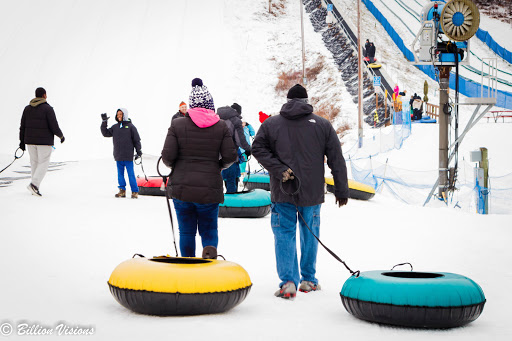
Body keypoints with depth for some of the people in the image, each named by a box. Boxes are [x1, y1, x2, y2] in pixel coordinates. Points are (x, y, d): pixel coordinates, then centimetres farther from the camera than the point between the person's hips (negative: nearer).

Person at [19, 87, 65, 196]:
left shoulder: (27, 108, 8)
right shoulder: (48, 109, -10)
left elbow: (22, 126, 9)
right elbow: (54, 127, -12)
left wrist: (22, 141, 14)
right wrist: (61, 136, 5)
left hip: (30, 141, 6)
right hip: (45, 142, -5)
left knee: (34, 163, 13)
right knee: (43, 164, -1)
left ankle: (34, 188, 12)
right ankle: (34, 184, -18)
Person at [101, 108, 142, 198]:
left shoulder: (130, 126, -1)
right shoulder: (115, 127, 11)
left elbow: (136, 140, 0)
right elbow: (106, 133, 10)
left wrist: (138, 151, -3)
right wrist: (104, 123, 1)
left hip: (128, 156, -5)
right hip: (118, 156, 5)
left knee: (131, 174, -4)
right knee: (120, 174, 8)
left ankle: (135, 191, 1)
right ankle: (122, 190, 16)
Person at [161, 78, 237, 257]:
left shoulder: (178, 124, -3)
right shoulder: (221, 126, -1)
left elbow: (167, 156, -8)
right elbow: (230, 156, -4)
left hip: (181, 188, 0)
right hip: (210, 189, 0)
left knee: (186, 232, 12)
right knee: (209, 231, 12)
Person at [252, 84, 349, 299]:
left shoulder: (270, 124, 3)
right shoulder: (322, 125, 3)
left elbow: (258, 148, -6)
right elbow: (336, 159, 4)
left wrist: (279, 170, -9)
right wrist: (341, 190, 8)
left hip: (282, 192, -1)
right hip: (312, 192, 1)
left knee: (285, 234, 5)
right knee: (310, 234, 15)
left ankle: (288, 281, -8)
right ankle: (308, 280, 23)